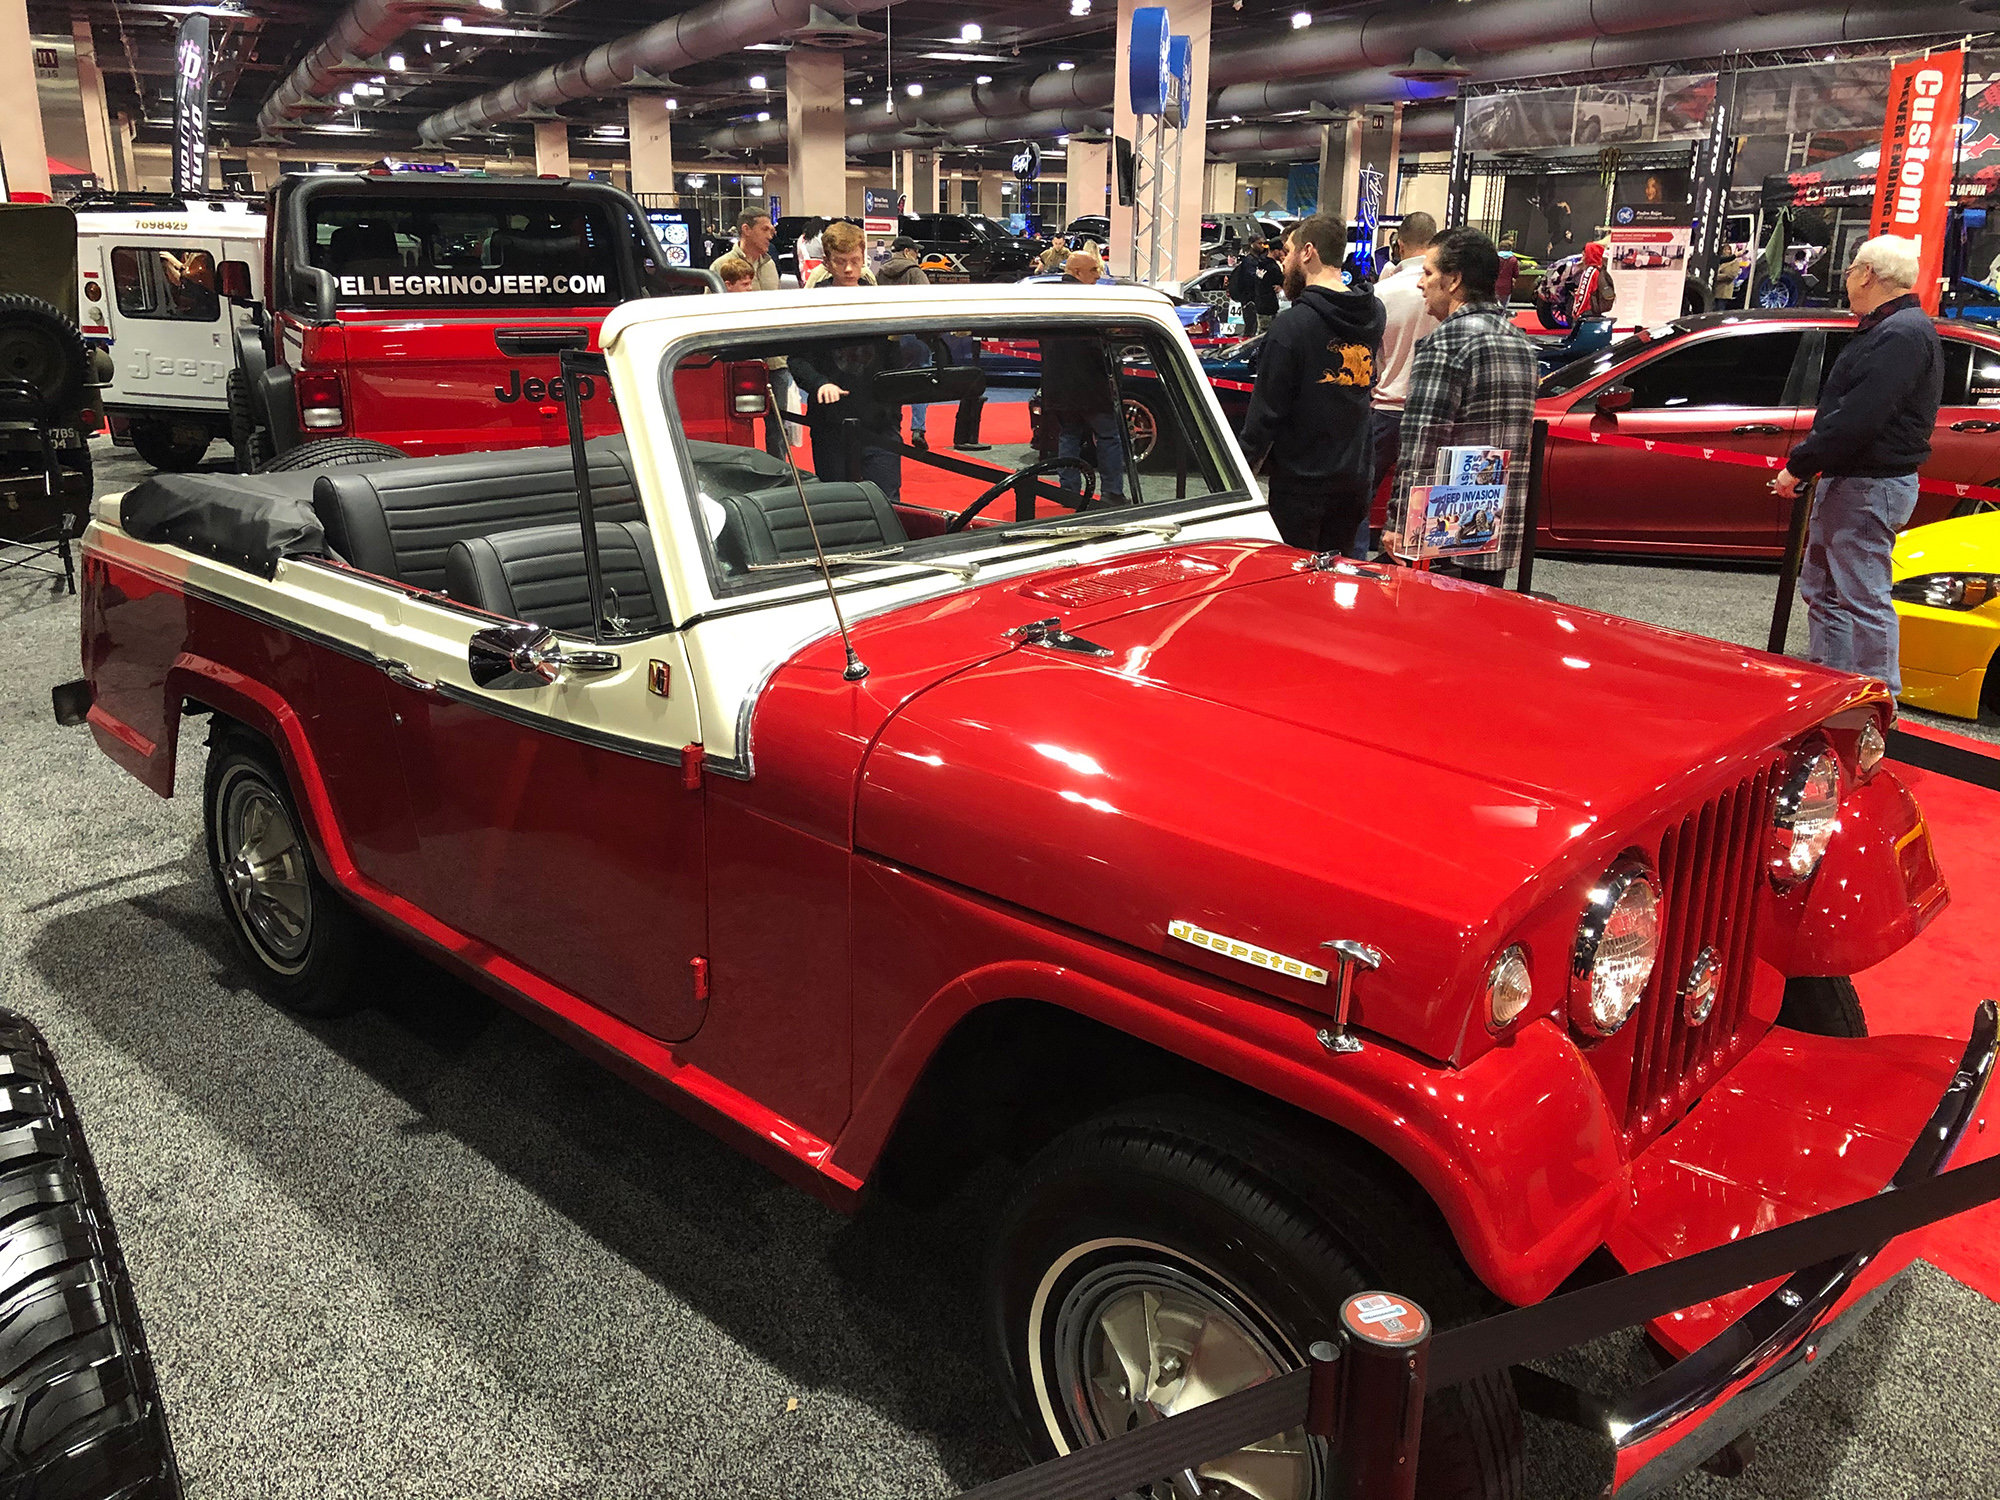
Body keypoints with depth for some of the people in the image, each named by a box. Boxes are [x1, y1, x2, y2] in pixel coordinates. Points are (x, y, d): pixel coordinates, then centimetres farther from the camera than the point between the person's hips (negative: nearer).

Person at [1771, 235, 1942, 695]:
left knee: (1864, 599, -7)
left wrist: (1799, 465, -20)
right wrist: (1805, 462, 13)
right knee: (1821, 588, 18)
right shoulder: (1882, 329, 17)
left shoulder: (1903, 334, -17)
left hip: (1871, 488, -11)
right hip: (1847, 480, 11)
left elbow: (1858, 418, -26)